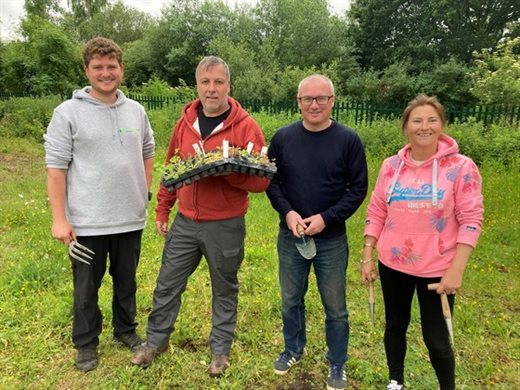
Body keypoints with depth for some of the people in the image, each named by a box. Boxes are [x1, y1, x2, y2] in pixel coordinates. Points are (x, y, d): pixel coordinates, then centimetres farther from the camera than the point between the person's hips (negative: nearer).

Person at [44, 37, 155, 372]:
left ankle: (126, 329, 40)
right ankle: (86, 343, 33)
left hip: (131, 218, 4)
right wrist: (59, 218, -12)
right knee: (87, 288, 13)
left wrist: (145, 190, 9)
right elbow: (56, 168, -9)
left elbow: (148, 152, 17)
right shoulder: (68, 113, -8)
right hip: (87, 222, -3)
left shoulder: (136, 111, 4)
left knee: (127, 282, 19)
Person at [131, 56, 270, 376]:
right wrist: (162, 209, 14)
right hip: (185, 223, 4)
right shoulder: (185, 122, 4)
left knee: (224, 289, 13)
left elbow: (261, 180, -14)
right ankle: (157, 340, 37)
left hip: (226, 226, -4)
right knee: (168, 284, 15)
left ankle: (221, 349, 34)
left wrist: (226, 171, -29)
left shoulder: (246, 126, -11)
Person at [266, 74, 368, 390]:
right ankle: (293, 349, 43)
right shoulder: (283, 138, -2)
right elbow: (271, 181, 3)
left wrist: (326, 218, -17)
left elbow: (358, 189, -6)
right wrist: (287, 212, -13)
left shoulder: (348, 140, -8)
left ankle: (338, 364, 35)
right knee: (291, 301, 18)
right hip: (291, 236, 2)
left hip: (332, 239, -2)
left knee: (335, 308, 12)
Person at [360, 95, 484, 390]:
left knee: (437, 339, 7)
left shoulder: (461, 167, -11)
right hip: (392, 265, 4)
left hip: (437, 269, -3)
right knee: (395, 326, 19)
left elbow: (471, 220, -11)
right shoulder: (391, 166, -1)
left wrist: (456, 270, -16)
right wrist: (367, 257, 2)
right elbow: (376, 213, 4)